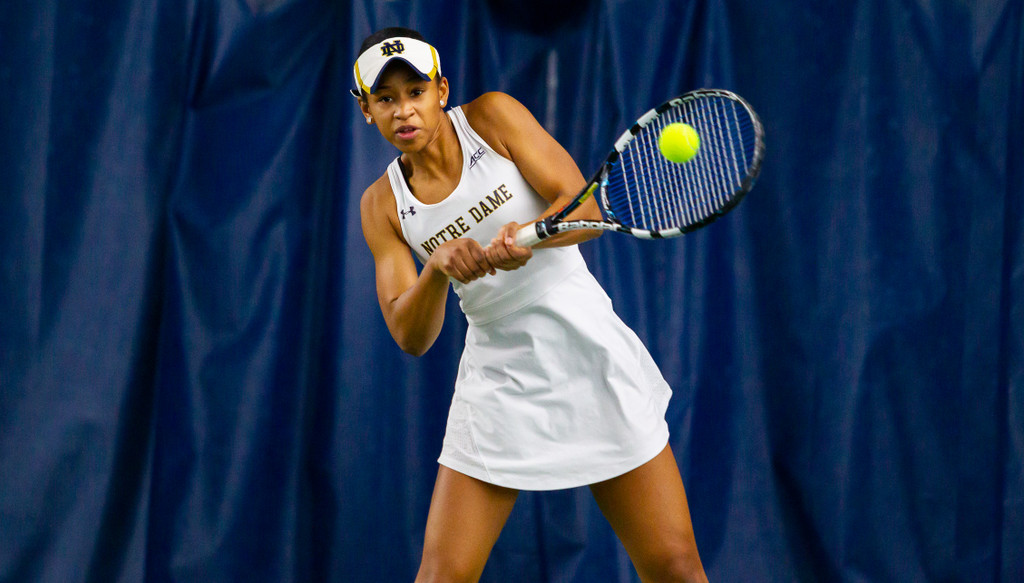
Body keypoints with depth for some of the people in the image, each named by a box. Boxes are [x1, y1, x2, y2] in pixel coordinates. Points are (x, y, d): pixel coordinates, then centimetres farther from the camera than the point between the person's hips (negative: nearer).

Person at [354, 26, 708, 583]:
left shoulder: (491, 117, -4)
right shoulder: (383, 204, 1)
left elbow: (587, 208, -13)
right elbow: (409, 337, -6)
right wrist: (437, 268, -26)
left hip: (591, 357, -1)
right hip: (497, 384, 2)